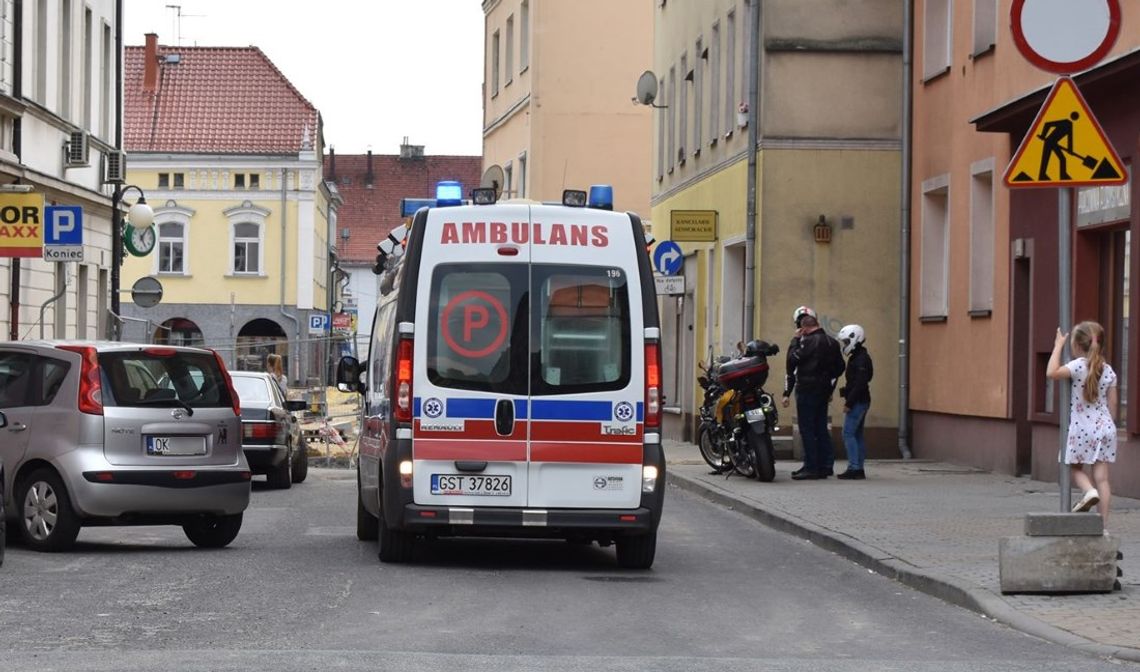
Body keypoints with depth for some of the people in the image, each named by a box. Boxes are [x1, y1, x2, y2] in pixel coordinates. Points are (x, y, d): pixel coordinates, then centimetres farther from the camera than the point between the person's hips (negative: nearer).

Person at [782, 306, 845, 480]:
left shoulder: (808, 342, -14)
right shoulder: (832, 343, 11)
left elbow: (792, 361, -17)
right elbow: (839, 367, 16)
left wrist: (795, 339, -7)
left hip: (807, 392, -8)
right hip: (823, 392, 8)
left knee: (807, 430, -4)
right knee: (821, 429, 13)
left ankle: (811, 468, -5)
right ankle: (826, 466, 14)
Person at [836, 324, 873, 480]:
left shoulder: (860, 359, -16)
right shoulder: (856, 357, 16)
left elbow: (860, 384, -23)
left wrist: (849, 402, -22)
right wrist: (846, 394, 10)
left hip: (858, 402, -11)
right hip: (861, 401, 11)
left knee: (848, 434, -11)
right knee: (857, 434, 12)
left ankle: (854, 469, -13)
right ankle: (859, 469, 14)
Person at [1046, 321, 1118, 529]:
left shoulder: (1079, 366, -11)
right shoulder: (1108, 370, 5)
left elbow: (1052, 373, -18)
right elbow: (1112, 404, 8)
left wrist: (1058, 346, -10)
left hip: (1082, 428, -4)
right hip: (1105, 428, 4)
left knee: (1075, 468, 16)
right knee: (1102, 477, 3)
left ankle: (1089, 491, -15)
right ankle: (1104, 524, 2)